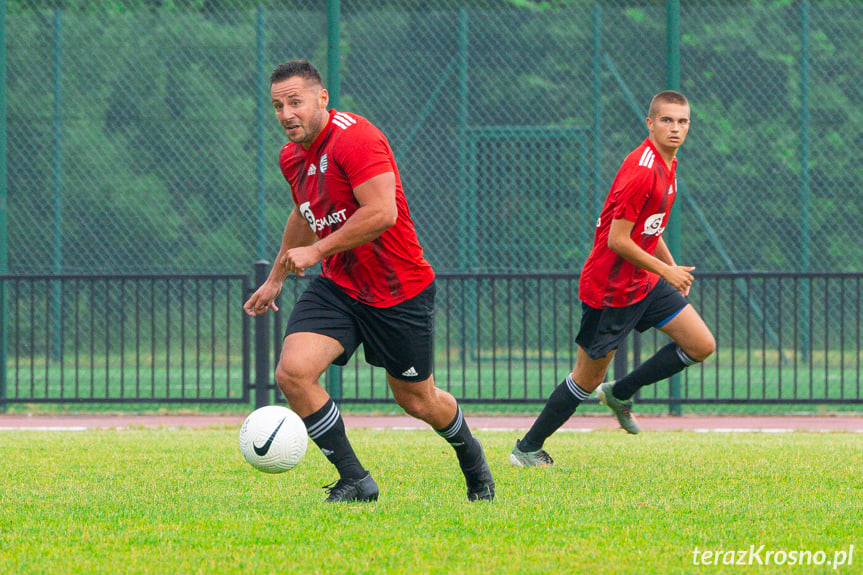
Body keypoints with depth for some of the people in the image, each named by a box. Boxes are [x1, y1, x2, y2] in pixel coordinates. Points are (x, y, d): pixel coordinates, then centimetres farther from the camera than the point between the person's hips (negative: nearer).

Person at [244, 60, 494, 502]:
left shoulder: (354, 139, -21)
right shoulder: (292, 157, 6)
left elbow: (382, 213, -29)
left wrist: (315, 251, -22)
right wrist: (276, 278, 32)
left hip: (399, 293, -7)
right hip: (337, 287, 7)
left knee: (417, 401, 8)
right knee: (292, 372, -17)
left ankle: (472, 458, 42)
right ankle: (354, 480, -5)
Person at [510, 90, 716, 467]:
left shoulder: (667, 164, 7)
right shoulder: (641, 171, -24)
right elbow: (617, 240, -24)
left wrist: (673, 268, 13)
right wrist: (665, 271, -17)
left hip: (646, 281, 9)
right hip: (611, 289, -9)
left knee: (702, 345, 4)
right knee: (587, 379, 0)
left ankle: (620, 394, 17)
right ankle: (528, 449, 13)